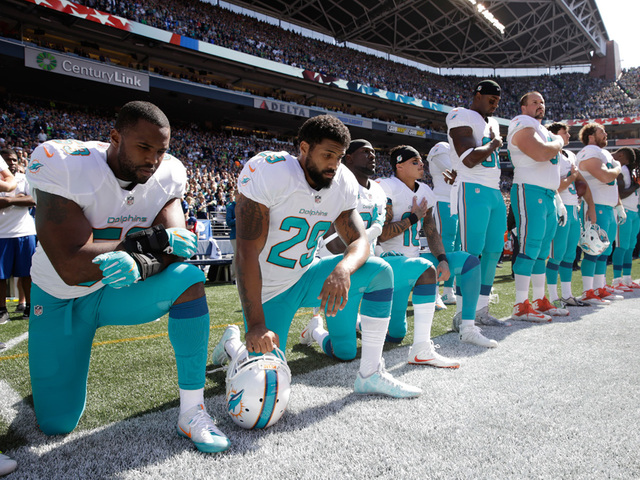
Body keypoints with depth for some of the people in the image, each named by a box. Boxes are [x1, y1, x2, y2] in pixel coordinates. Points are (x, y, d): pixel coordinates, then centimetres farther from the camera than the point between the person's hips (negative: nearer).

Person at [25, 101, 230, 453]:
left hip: (120, 291, 2)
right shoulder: (63, 166, -25)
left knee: (189, 280, -29)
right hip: (62, 299, -2)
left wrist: (141, 265, -41)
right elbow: (72, 268, -31)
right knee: (57, 424, 0)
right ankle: (51, 372, 36)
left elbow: (174, 249, -19)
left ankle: (192, 412, -20)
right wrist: (151, 239, -30)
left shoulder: (167, 176, -12)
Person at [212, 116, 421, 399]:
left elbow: (360, 241, -9)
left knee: (379, 272, -13)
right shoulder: (268, 171, -25)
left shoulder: (343, 182, -6)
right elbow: (247, 252, -28)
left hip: (306, 276, 5)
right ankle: (233, 342, 26)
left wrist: (343, 269, -35)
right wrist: (256, 325, -33)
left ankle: (370, 375, -6)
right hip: (267, 289, -5)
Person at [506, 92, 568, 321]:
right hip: (529, 192, -10)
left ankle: (540, 301, 19)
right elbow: (541, 154, -24)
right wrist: (559, 142, -2)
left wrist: (557, 199, 22)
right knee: (530, 248, -12)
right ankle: (521, 306, -8)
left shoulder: (543, 130, 24)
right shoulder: (523, 125, -6)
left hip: (549, 195, 10)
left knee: (542, 251, 11)